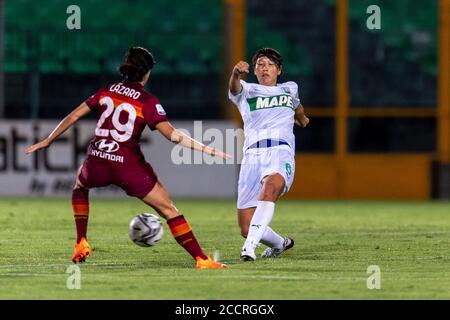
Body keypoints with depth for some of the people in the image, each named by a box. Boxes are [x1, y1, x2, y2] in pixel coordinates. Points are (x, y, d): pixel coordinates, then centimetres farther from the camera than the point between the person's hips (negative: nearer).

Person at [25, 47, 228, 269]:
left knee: (80, 186, 38)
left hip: (97, 164, 4)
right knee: (169, 210, 5)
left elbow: (72, 117, 14)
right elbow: (172, 134, -14)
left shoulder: (106, 92, 9)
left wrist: (47, 141, 25)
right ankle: (201, 259, -3)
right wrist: (207, 149, -11)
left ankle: (81, 244, 25)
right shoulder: (148, 102, -4)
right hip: (128, 166, -4)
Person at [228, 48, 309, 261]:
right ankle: (280, 244, 28)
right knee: (246, 228, -4)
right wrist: (236, 73, -34)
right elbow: (234, 87, -11)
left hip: (281, 151, -1)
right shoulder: (246, 91, 14)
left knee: (271, 187, -38)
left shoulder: (290, 89, 23)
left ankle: (250, 246, -48)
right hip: (253, 155, 1)